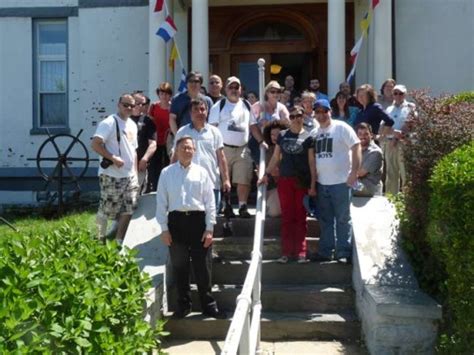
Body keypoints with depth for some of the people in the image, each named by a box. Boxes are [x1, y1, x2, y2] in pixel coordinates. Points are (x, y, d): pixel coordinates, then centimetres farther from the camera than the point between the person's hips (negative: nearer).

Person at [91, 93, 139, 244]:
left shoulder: (132, 125, 14)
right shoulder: (109, 123, -10)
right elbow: (95, 144, -19)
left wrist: (135, 173, 16)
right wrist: (113, 158, -23)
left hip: (129, 176, 7)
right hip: (111, 176, -7)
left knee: (128, 210, 6)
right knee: (106, 210, 0)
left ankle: (119, 241, 16)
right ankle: (98, 240, 14)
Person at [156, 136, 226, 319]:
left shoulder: (201, 172, 3)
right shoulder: (167, 173, 3)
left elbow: (210, 202, 3)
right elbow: (161, 202, 3)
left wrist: (209, 228, -2)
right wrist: (164, 228, -2)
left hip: (197, 219, 0)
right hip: (176, 220, 1)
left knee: (201, 265, 4)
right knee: (179, 266, 9)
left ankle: (208, 305, 15)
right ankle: (183, 304, 23)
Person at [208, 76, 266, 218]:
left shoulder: (246, 106, 15)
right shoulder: (219, 106, 2)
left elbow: (253, 126, 19)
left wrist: (261, 141, 9)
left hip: (242, 149, 3)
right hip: (224, 148, -3)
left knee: (244, 180, -2)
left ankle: (243, 206, 5)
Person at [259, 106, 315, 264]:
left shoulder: (308, 137, 1)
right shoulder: (282, 135, 9)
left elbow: (311, 162, 0)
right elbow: (275, 157, 14)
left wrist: (313, 184, -4)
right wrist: (266, 174, 8)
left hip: (302, 181, -2)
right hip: (284, 180, 2)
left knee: (300, 217, 3)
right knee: (286, 217, 4)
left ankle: (300, 252, 5)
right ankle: (286, 252, 8)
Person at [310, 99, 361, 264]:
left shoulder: (341, 127, -6)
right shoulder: (315, 132, 11)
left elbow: (356, 147, -10)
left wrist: (354, 172, -15)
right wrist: (312, 179, 11)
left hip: (341, 181, -6)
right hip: (322, 183, 6)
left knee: (343, 219, 1)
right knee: (325, 219, 12)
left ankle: (344, 252, 7)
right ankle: (325, 251, 21)